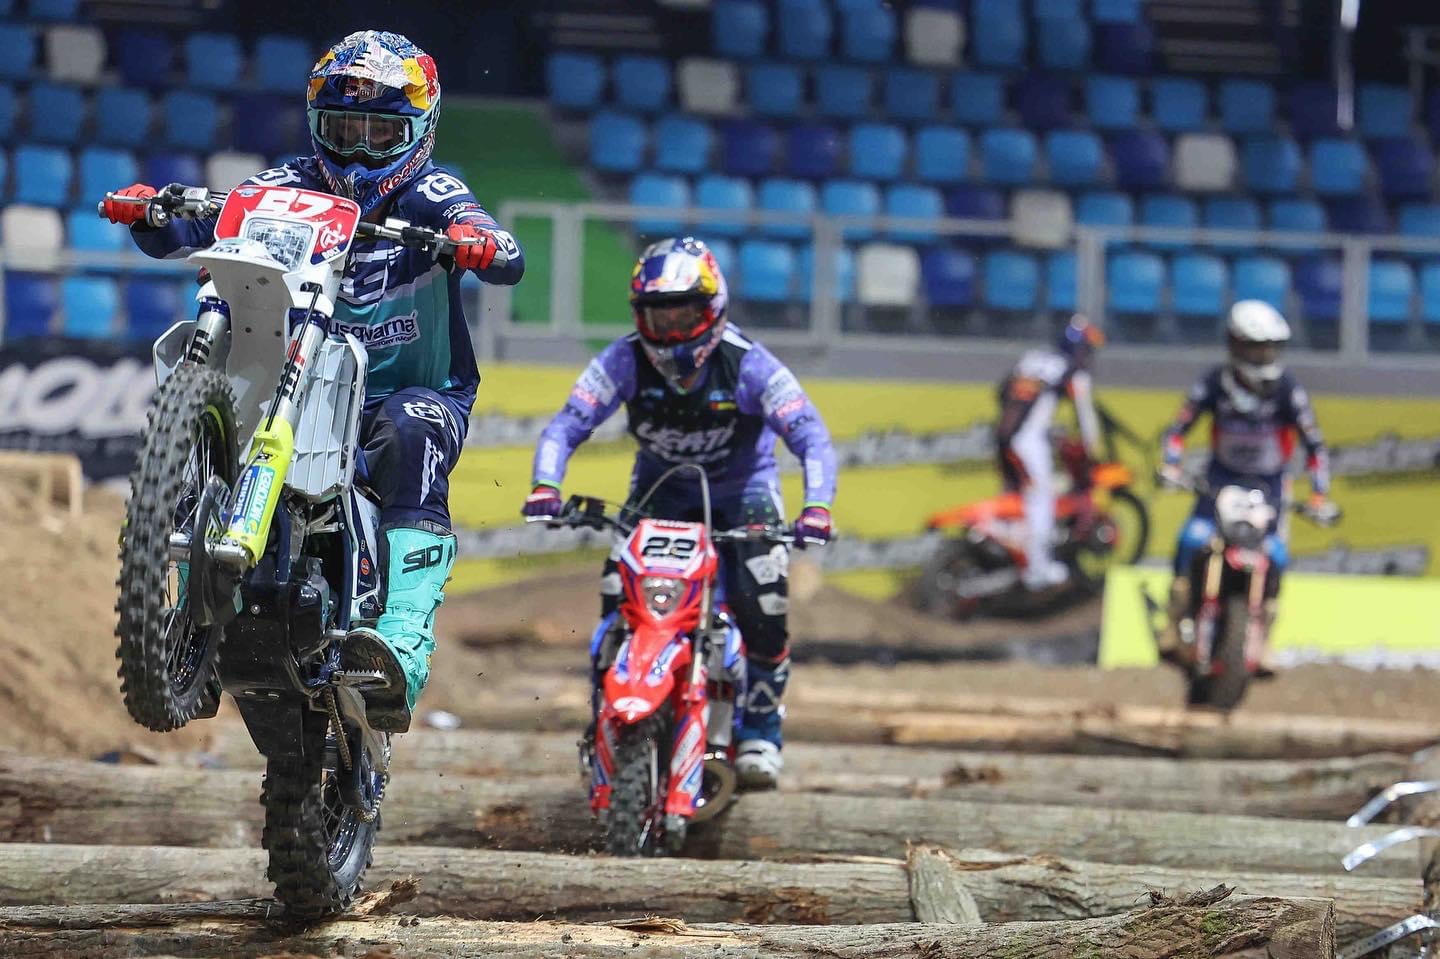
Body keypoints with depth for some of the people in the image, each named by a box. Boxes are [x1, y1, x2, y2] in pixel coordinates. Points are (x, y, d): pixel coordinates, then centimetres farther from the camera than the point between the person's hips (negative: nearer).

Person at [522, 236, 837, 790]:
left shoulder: (749, 365, -25)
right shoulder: (625, 361, -19)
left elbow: (810, 436, -31)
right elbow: (567, 426, -23)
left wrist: (816, 506, -48)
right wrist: (545, 486, -43)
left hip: (742, 490, -2)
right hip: (660, 489, 2)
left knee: (763, 612, -20)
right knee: (618, 594, -20)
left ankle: (761, 726, 4)